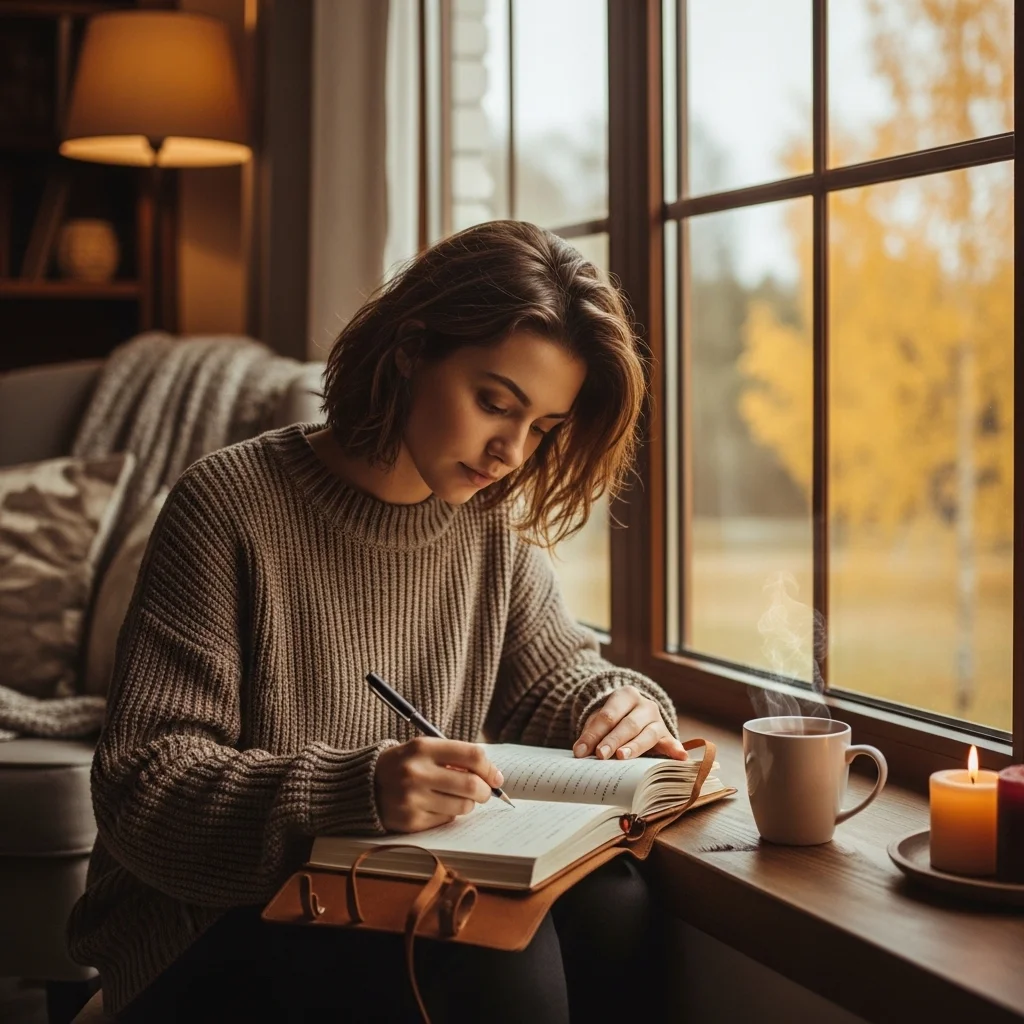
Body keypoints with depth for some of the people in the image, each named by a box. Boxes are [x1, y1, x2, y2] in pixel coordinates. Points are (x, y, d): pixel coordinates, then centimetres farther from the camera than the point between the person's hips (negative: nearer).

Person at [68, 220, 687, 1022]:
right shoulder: (231, 505, -14)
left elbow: (555, 677, 18)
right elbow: (141, 784, -18)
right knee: (495, 954, -32)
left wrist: (626, 710, -8)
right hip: (215, 935, -5)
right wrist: (356, 790, -36)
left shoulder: (494, 520, 5)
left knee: (613, 908, -25)